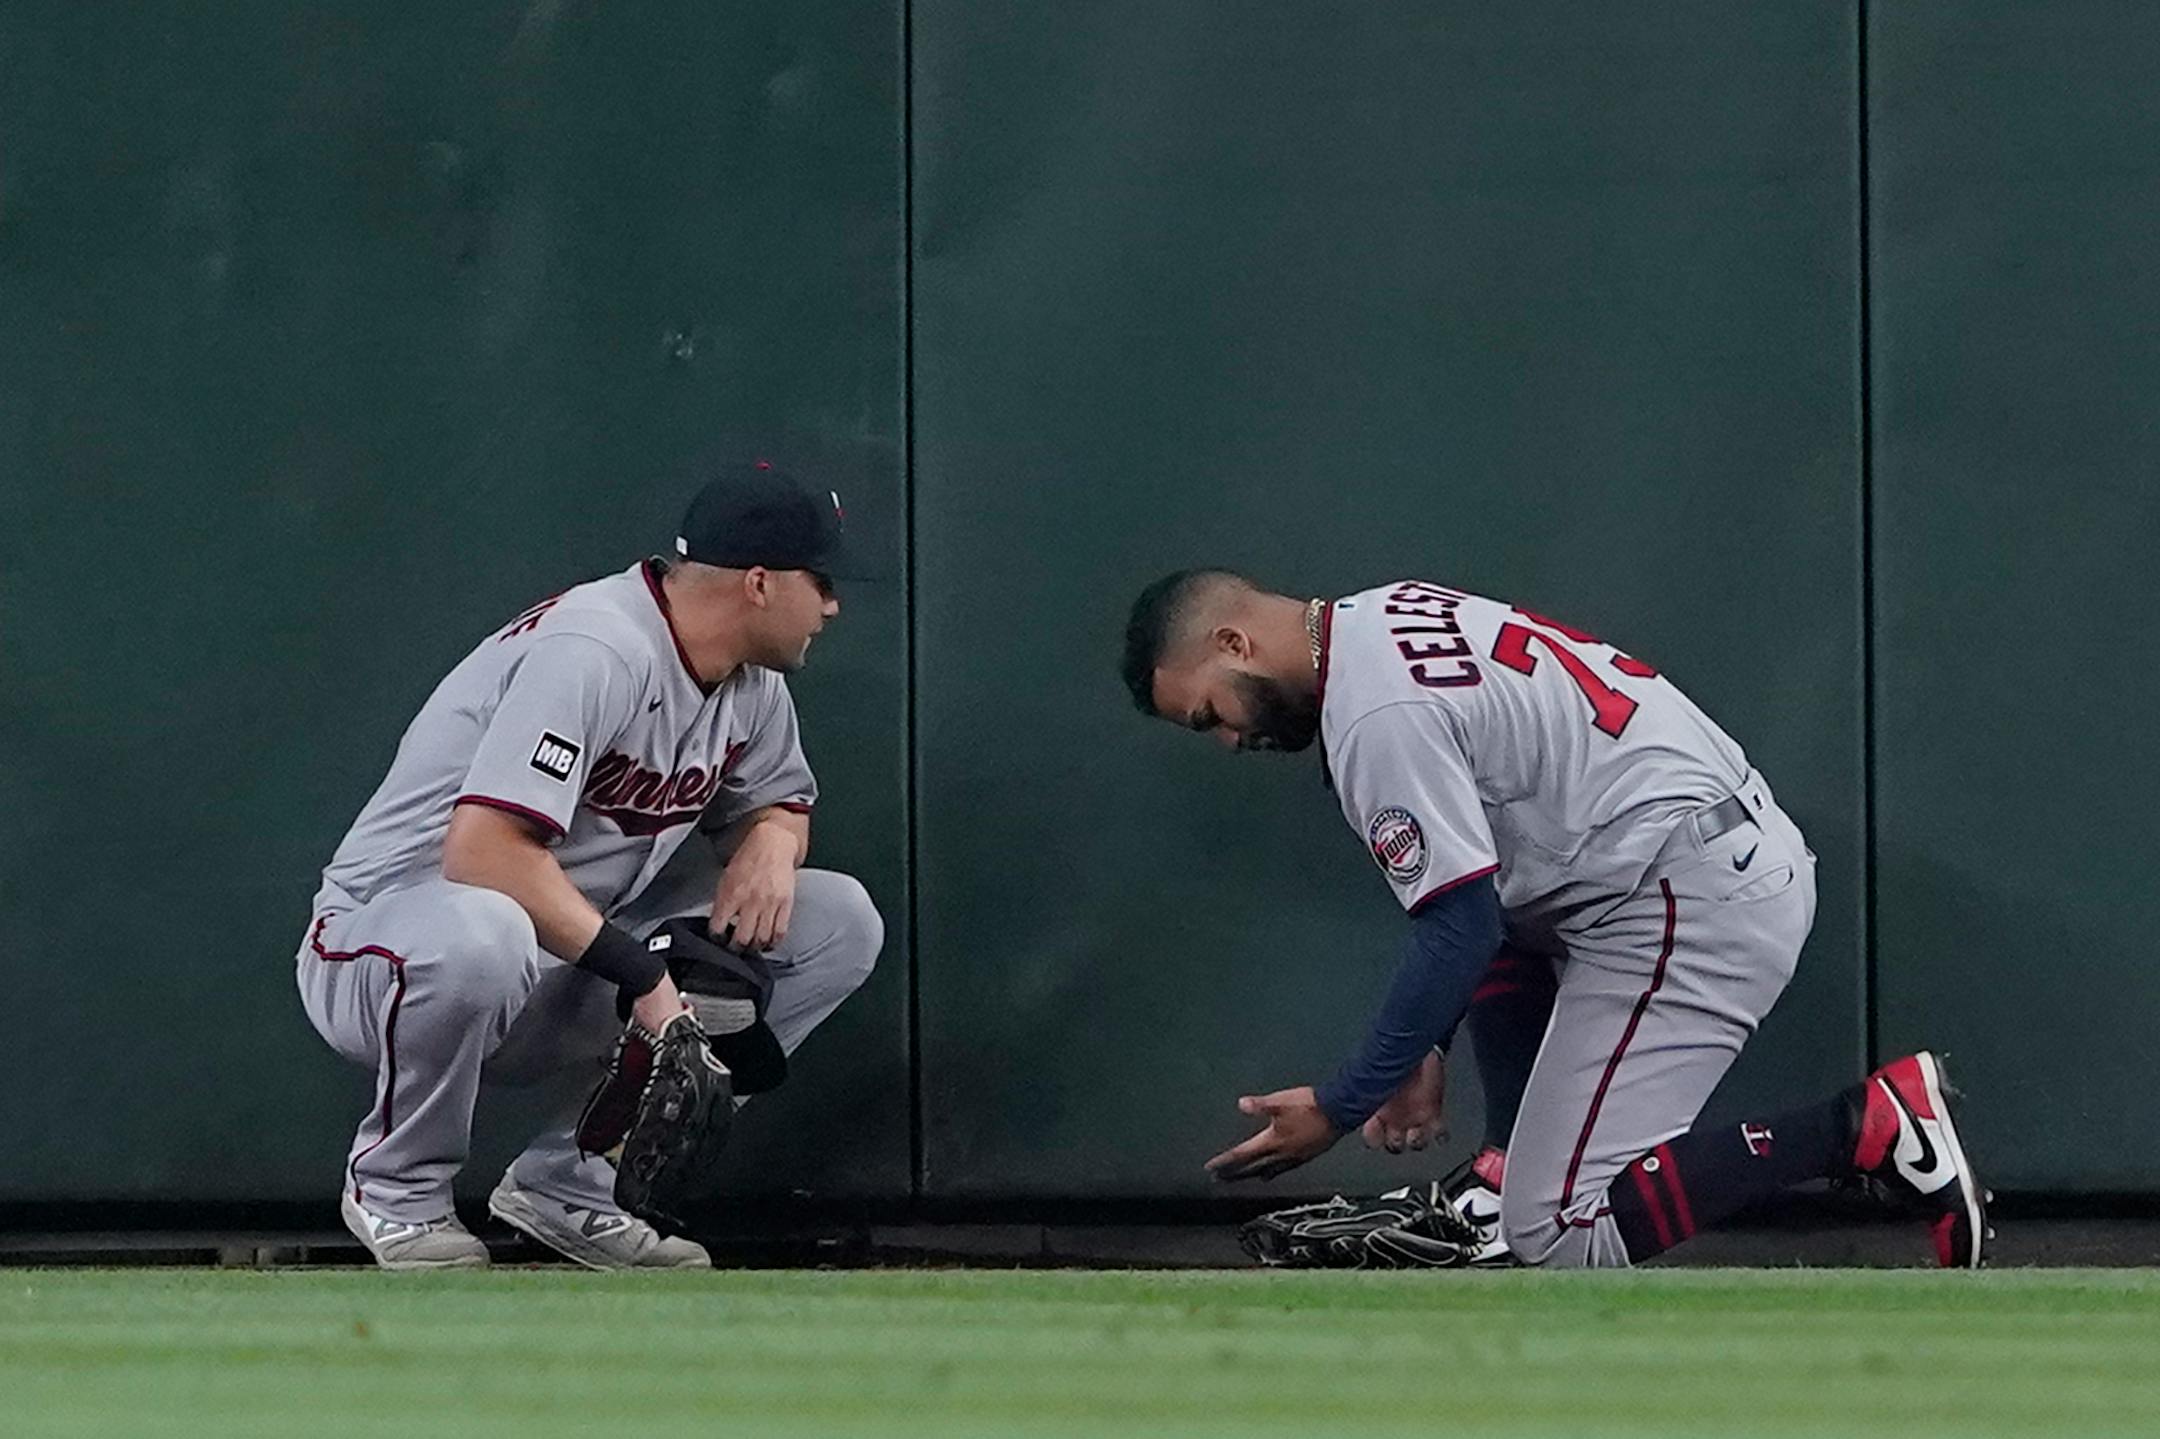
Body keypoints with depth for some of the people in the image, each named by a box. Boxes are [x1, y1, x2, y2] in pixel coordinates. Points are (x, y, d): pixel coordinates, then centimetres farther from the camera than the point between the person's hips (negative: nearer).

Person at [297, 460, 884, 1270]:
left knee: (838, 924, -1)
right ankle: (397, 1190, -12)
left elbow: (784, 800, 22)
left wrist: (770, 841, -4)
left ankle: (568, 1184, 1)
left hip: (568, 983, 9)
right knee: (480, 934, -44)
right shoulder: (595, 651, -24)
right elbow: (481, 851, -33)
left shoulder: (751, 684, 5)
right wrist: (644, 974, -33)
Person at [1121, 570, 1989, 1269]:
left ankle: (1869, 1126, -12)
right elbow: (1468, 896, 24)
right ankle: (1520, 1173, 19)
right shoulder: (1388, 617, 16)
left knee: (1562, 1231, -10)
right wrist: (1422, 1053, 23)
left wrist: (1337, 1108, -9)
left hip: (1692, 907, -11)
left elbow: (1460, 930, -16)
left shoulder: (1373, 715, -15)